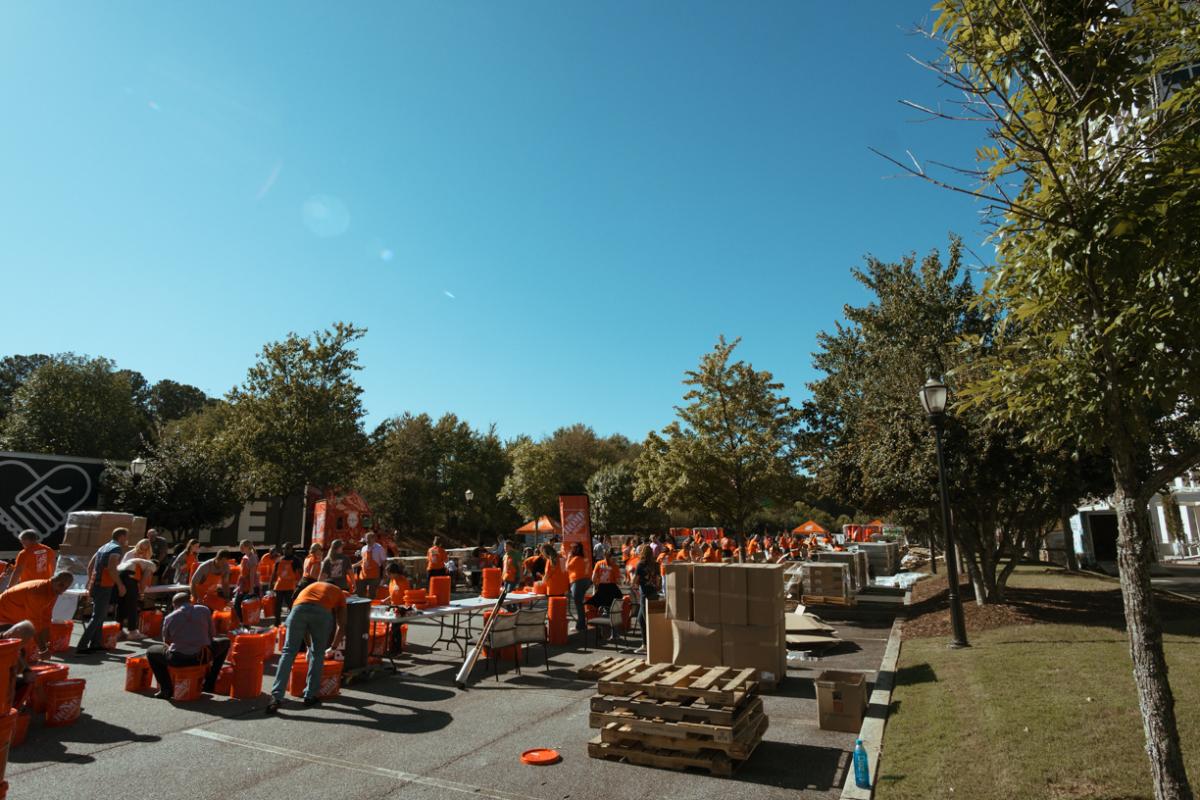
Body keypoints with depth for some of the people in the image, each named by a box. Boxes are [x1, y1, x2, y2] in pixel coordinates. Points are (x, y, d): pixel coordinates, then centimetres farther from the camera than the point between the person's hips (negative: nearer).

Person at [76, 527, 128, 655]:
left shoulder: (103, 547, 17)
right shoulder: (117, 548, -11)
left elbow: (90, 566, 19)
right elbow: (111, 568, -22)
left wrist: (90, 581, 26)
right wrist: (120, 585, -15)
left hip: (95, 585, 9)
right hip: (104, 586, -9)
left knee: (100, 615, 18)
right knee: (97, 617, -7)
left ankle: (96, 644, 22)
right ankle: (81, 647, -9)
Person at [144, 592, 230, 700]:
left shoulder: (169, 618, 3)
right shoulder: (205, 610, 3)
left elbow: (166, 642, 15)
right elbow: (212, 634, 11)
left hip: (178, 660, 0)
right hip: (203, 657, 0)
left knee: (150, 651, 27)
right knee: (225, 642, 28)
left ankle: (166, 689, 17)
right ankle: (209, 684, 25)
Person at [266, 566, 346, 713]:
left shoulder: (312, 585, 44)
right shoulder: (339, 593, 36)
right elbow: (342, 625, 30)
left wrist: (308, 645, 56)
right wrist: (334, 647, 44)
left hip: (299, 608, 2)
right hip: (322, 612, -2)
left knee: (288, 652, 6)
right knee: (317, 654, 17)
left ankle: (276, 696, -5)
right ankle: (311, 695, 20)